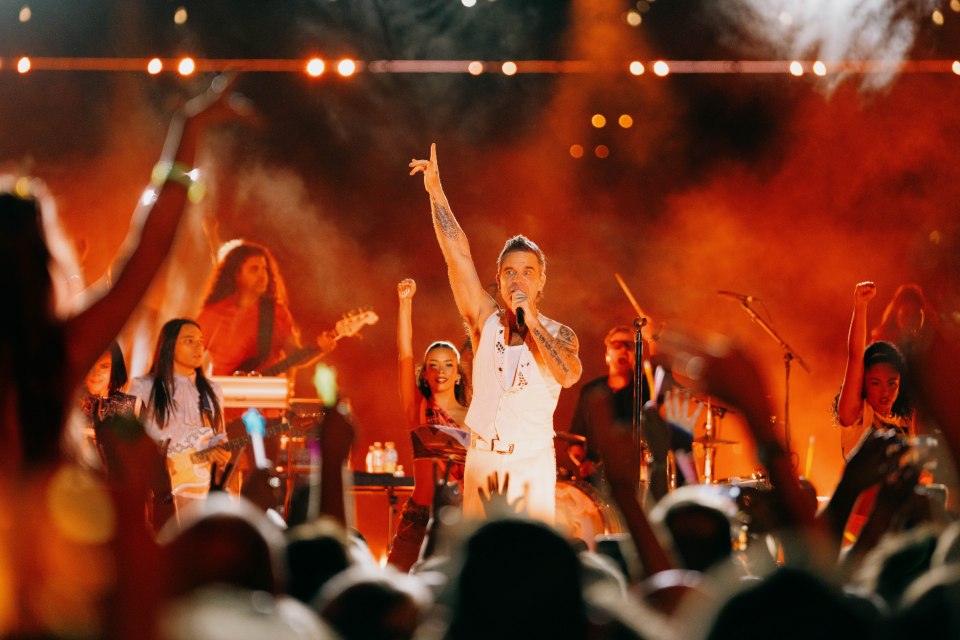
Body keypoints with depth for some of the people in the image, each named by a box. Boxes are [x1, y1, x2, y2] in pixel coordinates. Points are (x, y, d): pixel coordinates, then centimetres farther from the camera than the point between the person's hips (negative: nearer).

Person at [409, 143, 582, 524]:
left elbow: (569, 375, -20)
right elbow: (457, 254, 0)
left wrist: (532, 322, -18)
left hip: (533, 463, -2)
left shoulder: (559, 334, 1)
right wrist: (435, 191, -4)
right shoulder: (486, 320, 4)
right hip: (482, 459, 2)